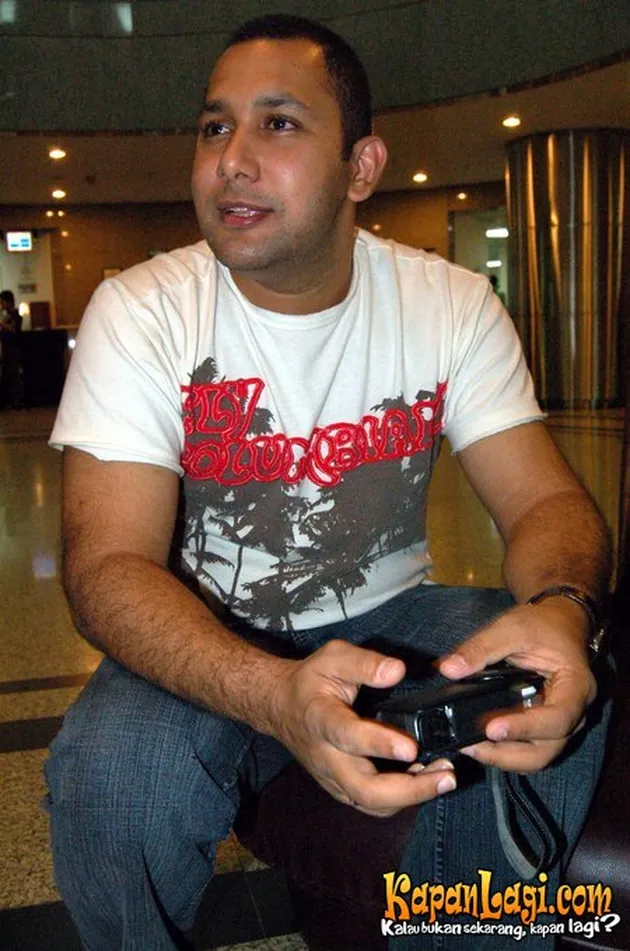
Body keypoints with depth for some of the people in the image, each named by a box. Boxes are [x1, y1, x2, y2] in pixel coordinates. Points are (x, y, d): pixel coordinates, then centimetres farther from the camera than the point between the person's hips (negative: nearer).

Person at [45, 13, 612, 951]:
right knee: (114, 770, -31)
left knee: (552, 706, -23)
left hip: (388, 618, 3)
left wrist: (560, 609, -36)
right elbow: (109, 565, -23)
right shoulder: (139, 312, -15)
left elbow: (546, 498, -9)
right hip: (206, 643, -2)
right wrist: (276, 696, -43)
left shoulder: (453, 304, -7)